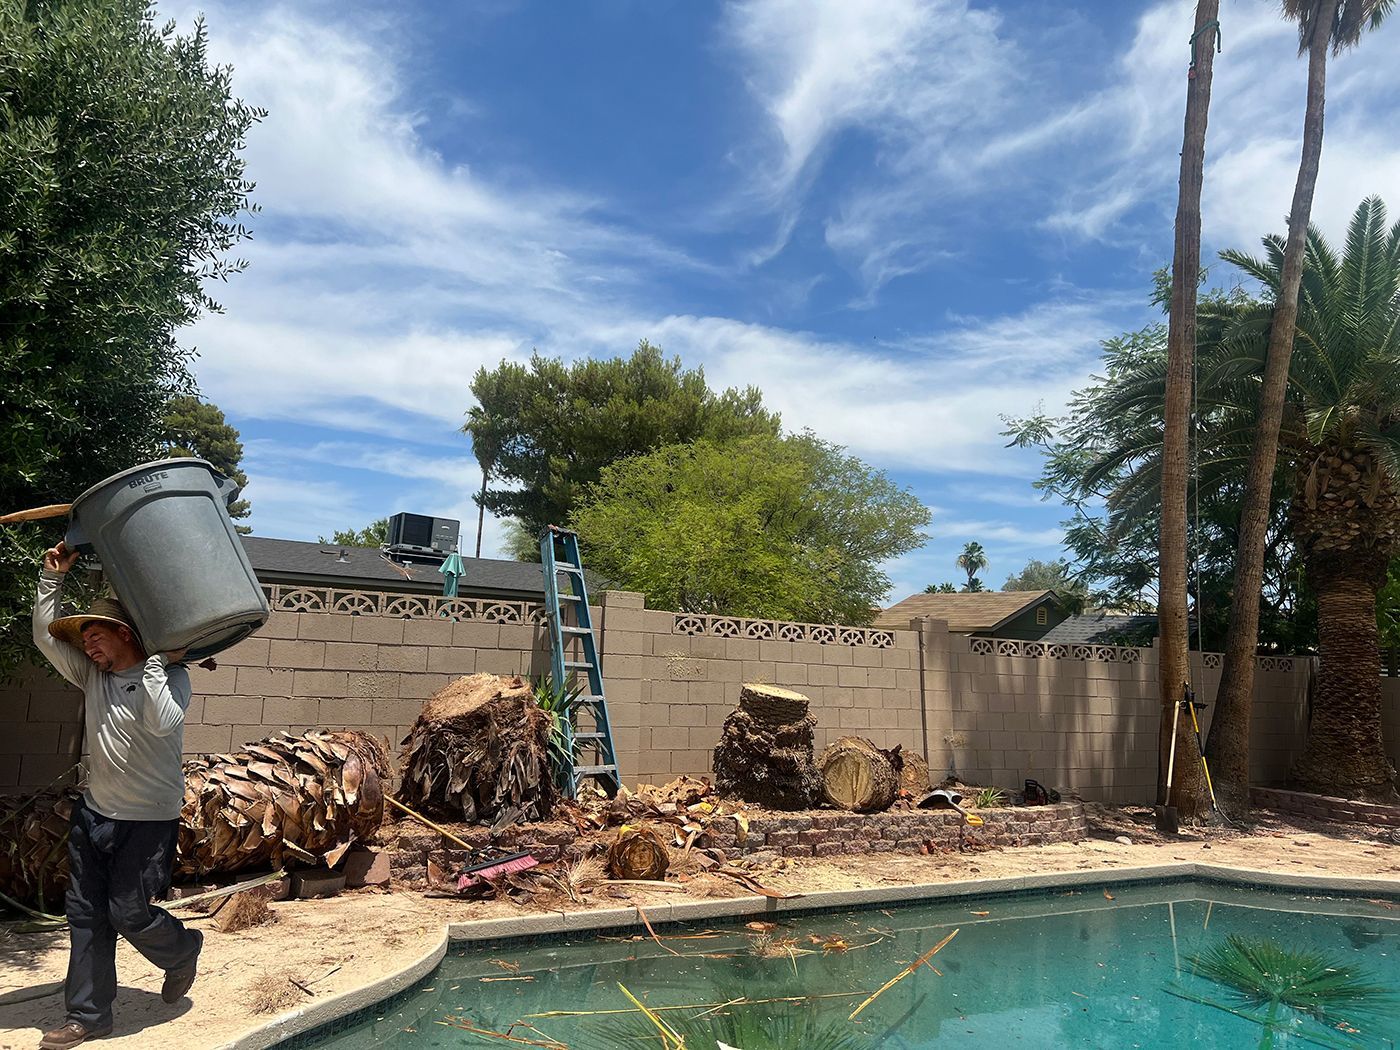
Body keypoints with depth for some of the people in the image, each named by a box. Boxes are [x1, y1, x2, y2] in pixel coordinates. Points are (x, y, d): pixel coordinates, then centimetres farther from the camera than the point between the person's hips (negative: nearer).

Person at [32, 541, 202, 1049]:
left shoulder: (169, 677, -13)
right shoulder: (92, 675, 6)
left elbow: (161, 723, -31)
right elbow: (45, 636, 6)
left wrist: (157, 663, -28)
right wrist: (52, 577, -1)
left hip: (148, 820, -7)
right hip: (94, 813, 7)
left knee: (129, 912, -2)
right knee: (85, 913, 8)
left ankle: (183, 951, 29)